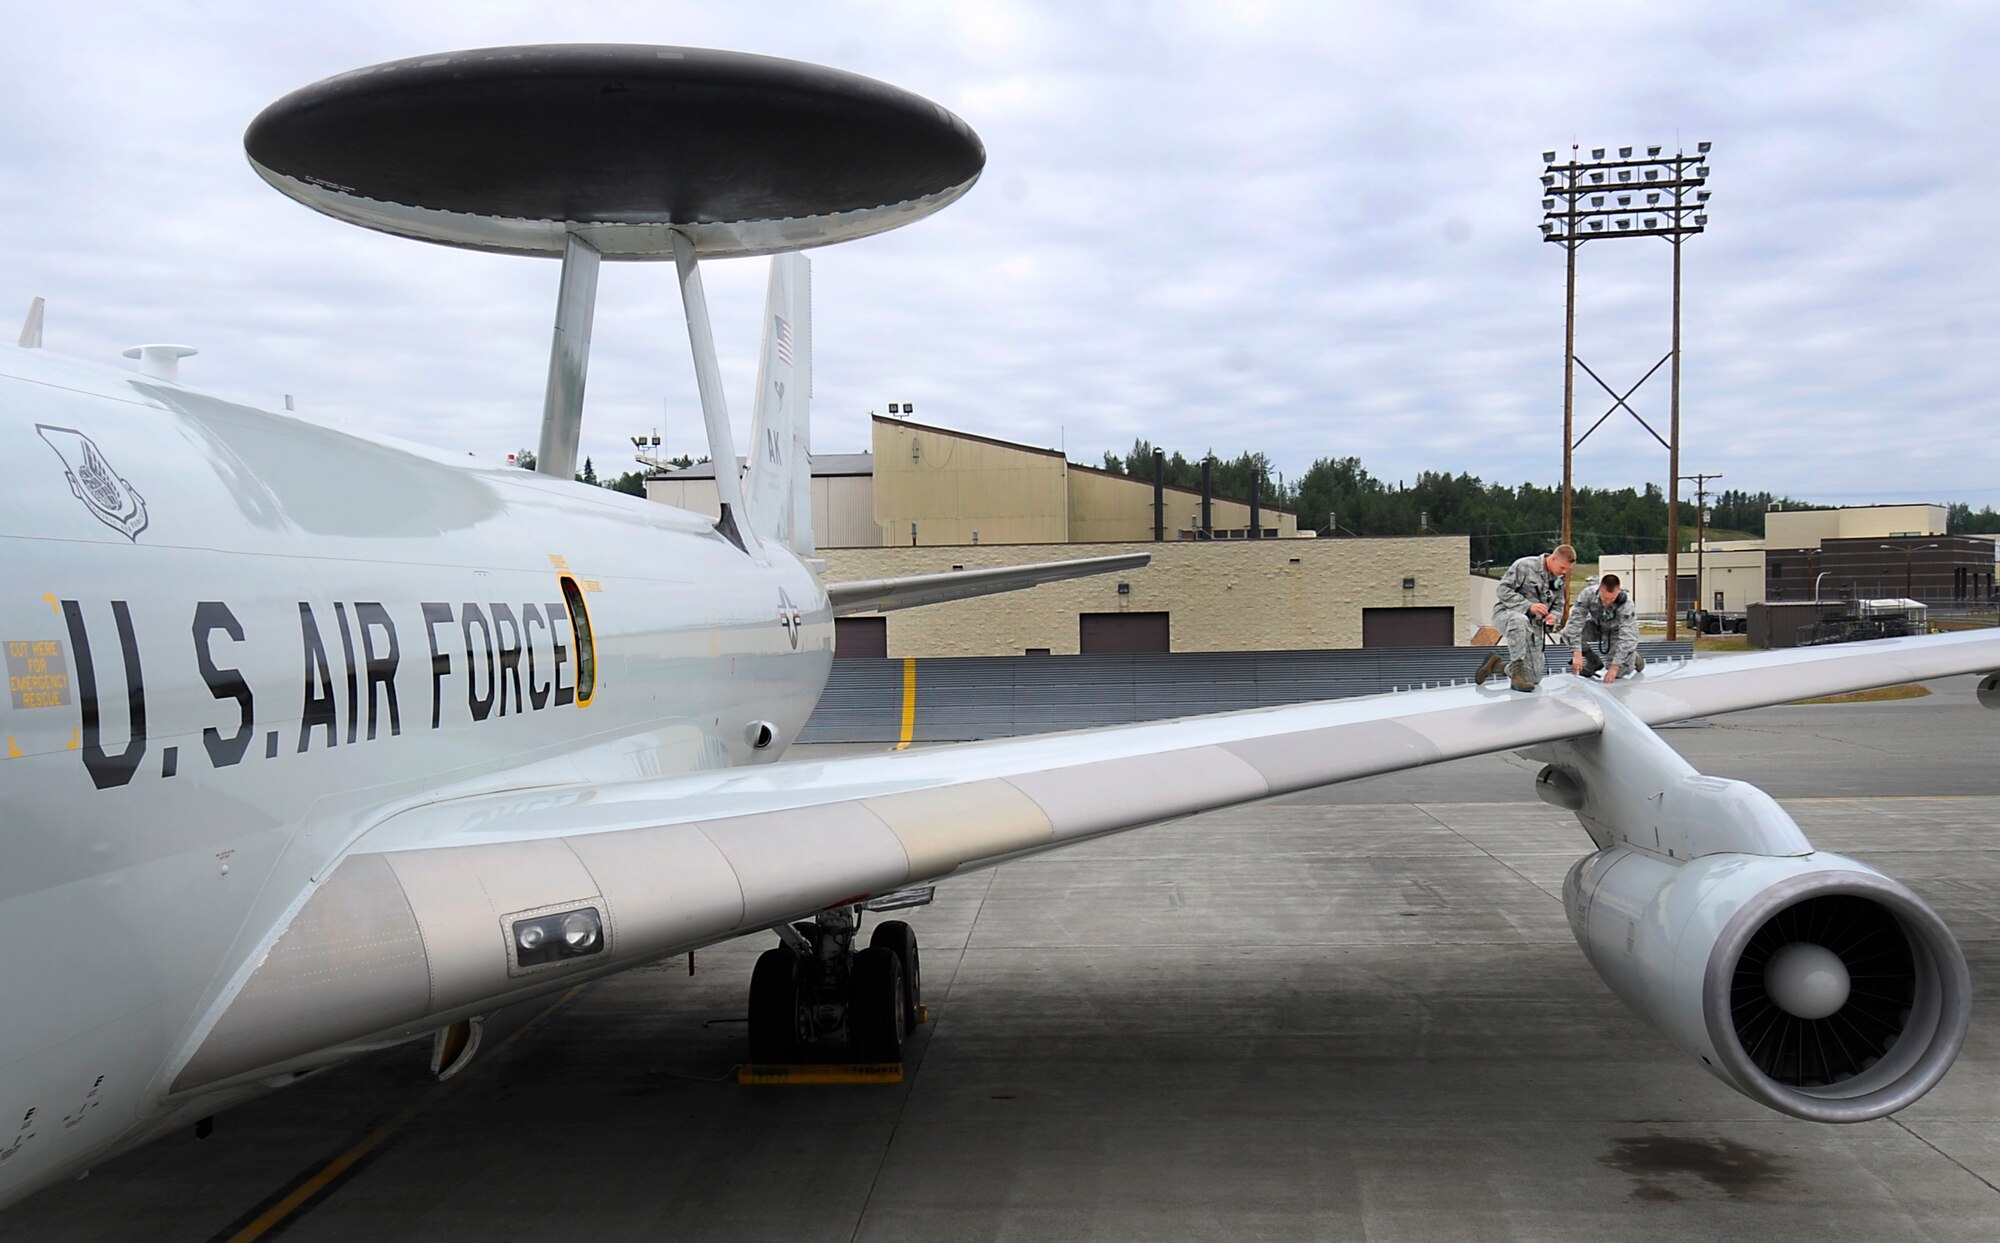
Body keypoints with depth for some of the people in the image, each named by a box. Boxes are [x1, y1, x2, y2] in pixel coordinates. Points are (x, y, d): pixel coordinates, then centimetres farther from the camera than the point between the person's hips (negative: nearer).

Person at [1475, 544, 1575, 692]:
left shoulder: (1559, 579, 8)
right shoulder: (1524, 566, -12)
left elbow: (1558, 606, 15)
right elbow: (1503, 591, -14)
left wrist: (1554, 617, -10)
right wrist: (1529, 606, -25)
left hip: (1533, 627, 6)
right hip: (1506, 614, -6)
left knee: (1534, 678, -1)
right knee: (1519, 620, -46)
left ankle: (1497, 665, 25)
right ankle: (1517, 673, -35)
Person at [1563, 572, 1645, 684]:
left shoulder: (1626, 603, -35)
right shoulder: (1588, 594, -31)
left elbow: (1626, 637, -35)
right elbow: (1576, 620, -29)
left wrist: (1615, 666, -38)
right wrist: (1577, 653, -36)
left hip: (1616, 630, -2)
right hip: (1596, 626, 3)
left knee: (1618, 673, -16)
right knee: (1568, 633, -25)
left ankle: (1633, 657, 21)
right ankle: (1594, 661, 0)